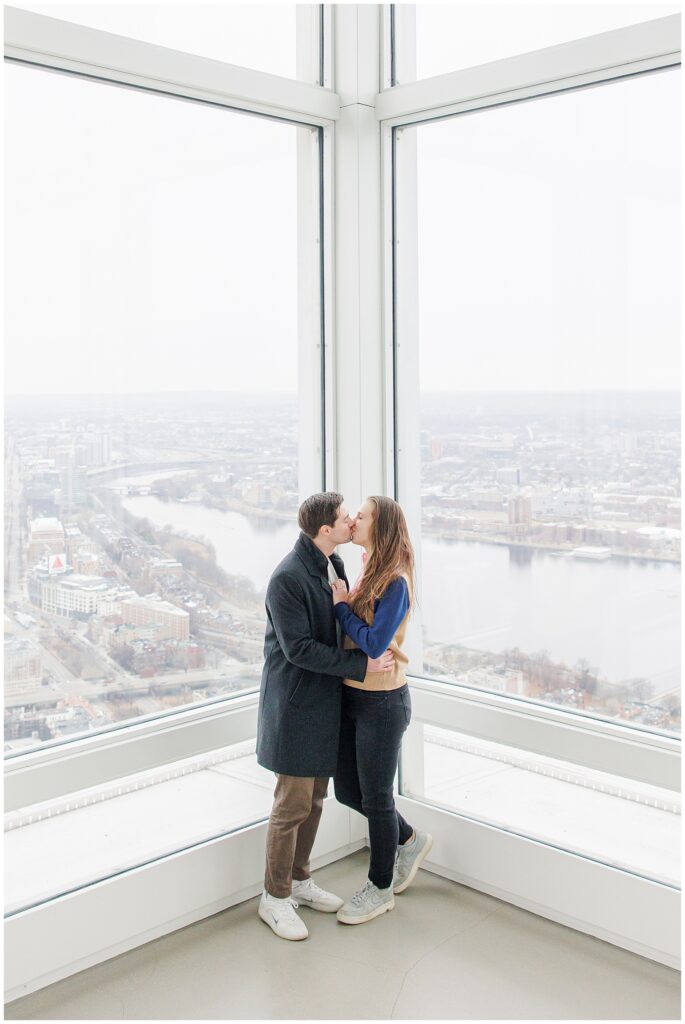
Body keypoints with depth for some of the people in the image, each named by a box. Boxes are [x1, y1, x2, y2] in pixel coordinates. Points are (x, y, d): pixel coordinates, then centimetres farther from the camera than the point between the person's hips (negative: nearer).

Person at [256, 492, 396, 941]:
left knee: (315, 796, 18)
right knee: (293, 803, 1)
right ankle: (275, 897, 17)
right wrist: (361, 665, -22)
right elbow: (298, 649, -24)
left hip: (325, 700, 9)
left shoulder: (334, 564, 6)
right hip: (295, 704, -9)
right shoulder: (288, 578, -22)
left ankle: (300, 879, 34)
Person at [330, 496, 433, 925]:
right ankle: (409, 840, 40)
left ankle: (380, 888, 26)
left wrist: (342, 606, -15)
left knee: (375, 796, 7)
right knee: (347, 790, 17)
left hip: (382, 703, -9)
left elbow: (374, 643, -23)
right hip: (353, 697, 9)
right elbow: (355, 624, 9)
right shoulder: (368, 574, 7)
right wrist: (342, 601, -6)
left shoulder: (395, 583, -19)